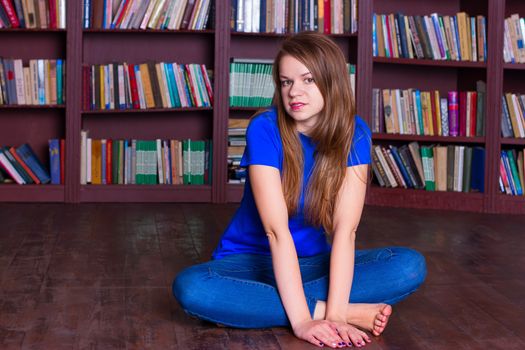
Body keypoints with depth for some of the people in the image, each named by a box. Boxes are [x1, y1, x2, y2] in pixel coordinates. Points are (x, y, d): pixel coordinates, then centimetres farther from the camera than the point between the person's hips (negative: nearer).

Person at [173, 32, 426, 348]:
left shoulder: (353, 132, -12)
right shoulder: (265, 129, -19)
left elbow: (345, 228, -21)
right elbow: (276, 229, -27)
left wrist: (335, 314, -32)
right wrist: (301, 319, -34)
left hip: (316, 262, 1)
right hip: (253, 260, -1)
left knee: (411, 266, -19)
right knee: (189, 288, -34)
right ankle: (352, 310, -28)